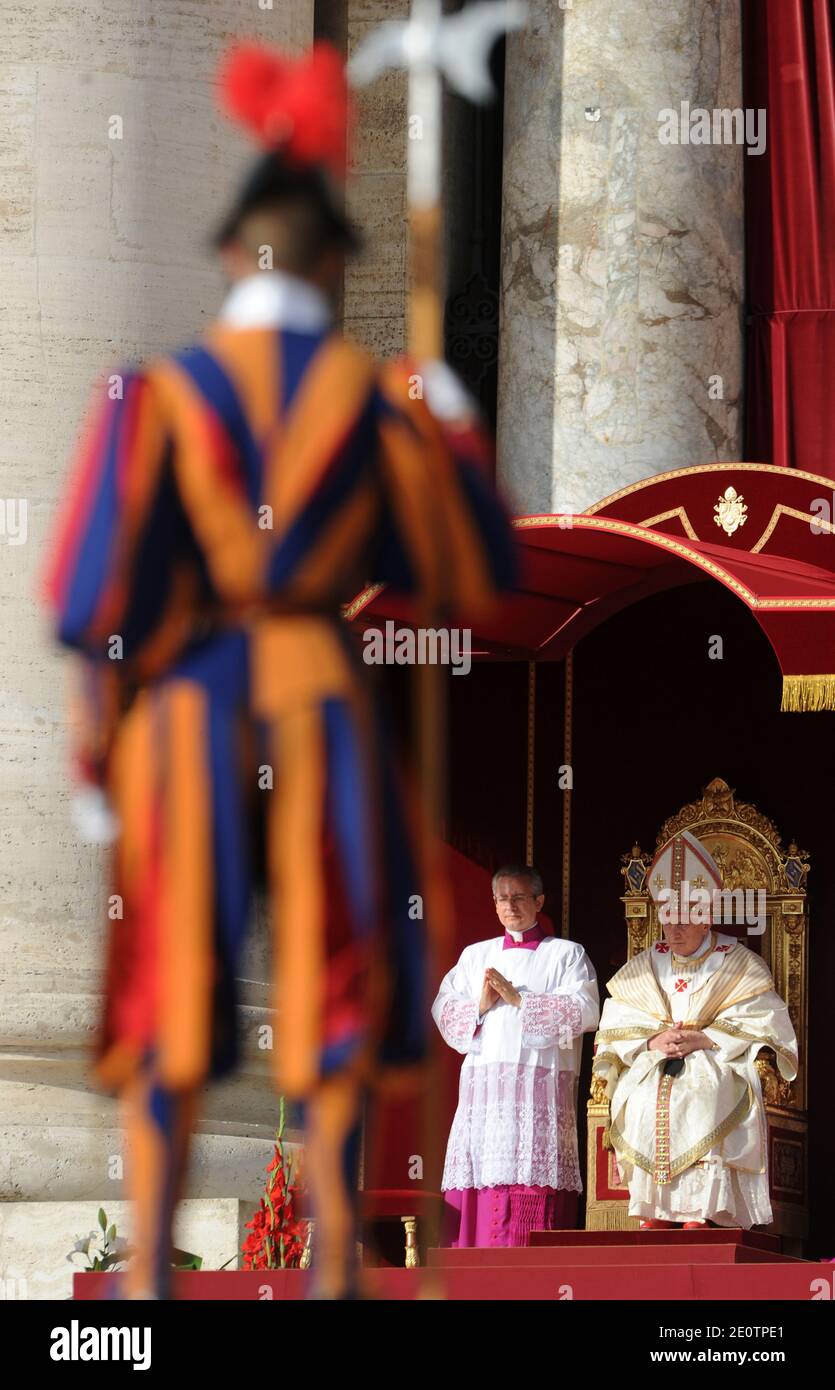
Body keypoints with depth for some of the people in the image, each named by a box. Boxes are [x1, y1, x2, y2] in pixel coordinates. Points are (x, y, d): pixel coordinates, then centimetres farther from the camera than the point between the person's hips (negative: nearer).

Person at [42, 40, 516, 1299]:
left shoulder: (160, 391, -2)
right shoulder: (375, 398, -1)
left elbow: (108, 581, -7)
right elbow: (476, 576, 3)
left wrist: (96, 747, 0)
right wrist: (459, 432, 19)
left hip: (182, 708, 0)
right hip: (322, 699, 0)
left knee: (168, 999, 7)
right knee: (332, 996, 9)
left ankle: (149, 1273, 1)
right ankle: (334, 1263, 0)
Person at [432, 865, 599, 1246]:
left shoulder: (566, 954, 11)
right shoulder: (476, 955, 22)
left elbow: (586, 1010, -4)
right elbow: (442, 1009, 13)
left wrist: (517, 999, -7)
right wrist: (480, 1007, -6)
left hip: (541, 1083, -3)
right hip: (483, 1083, 3)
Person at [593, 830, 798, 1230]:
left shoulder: (738, 964, 6)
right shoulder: (644, 967, 17)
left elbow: (760, 1027, -3)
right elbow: (615, 1026, 10)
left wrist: (703, 1039, -13)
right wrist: (653, 1040, -9)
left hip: (714, 1070, -3)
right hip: (651, 1071, 3)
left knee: (701, 1097, -33)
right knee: (645, 1103, -26)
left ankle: (699, 1221, -36)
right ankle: (653, 1221, -28)